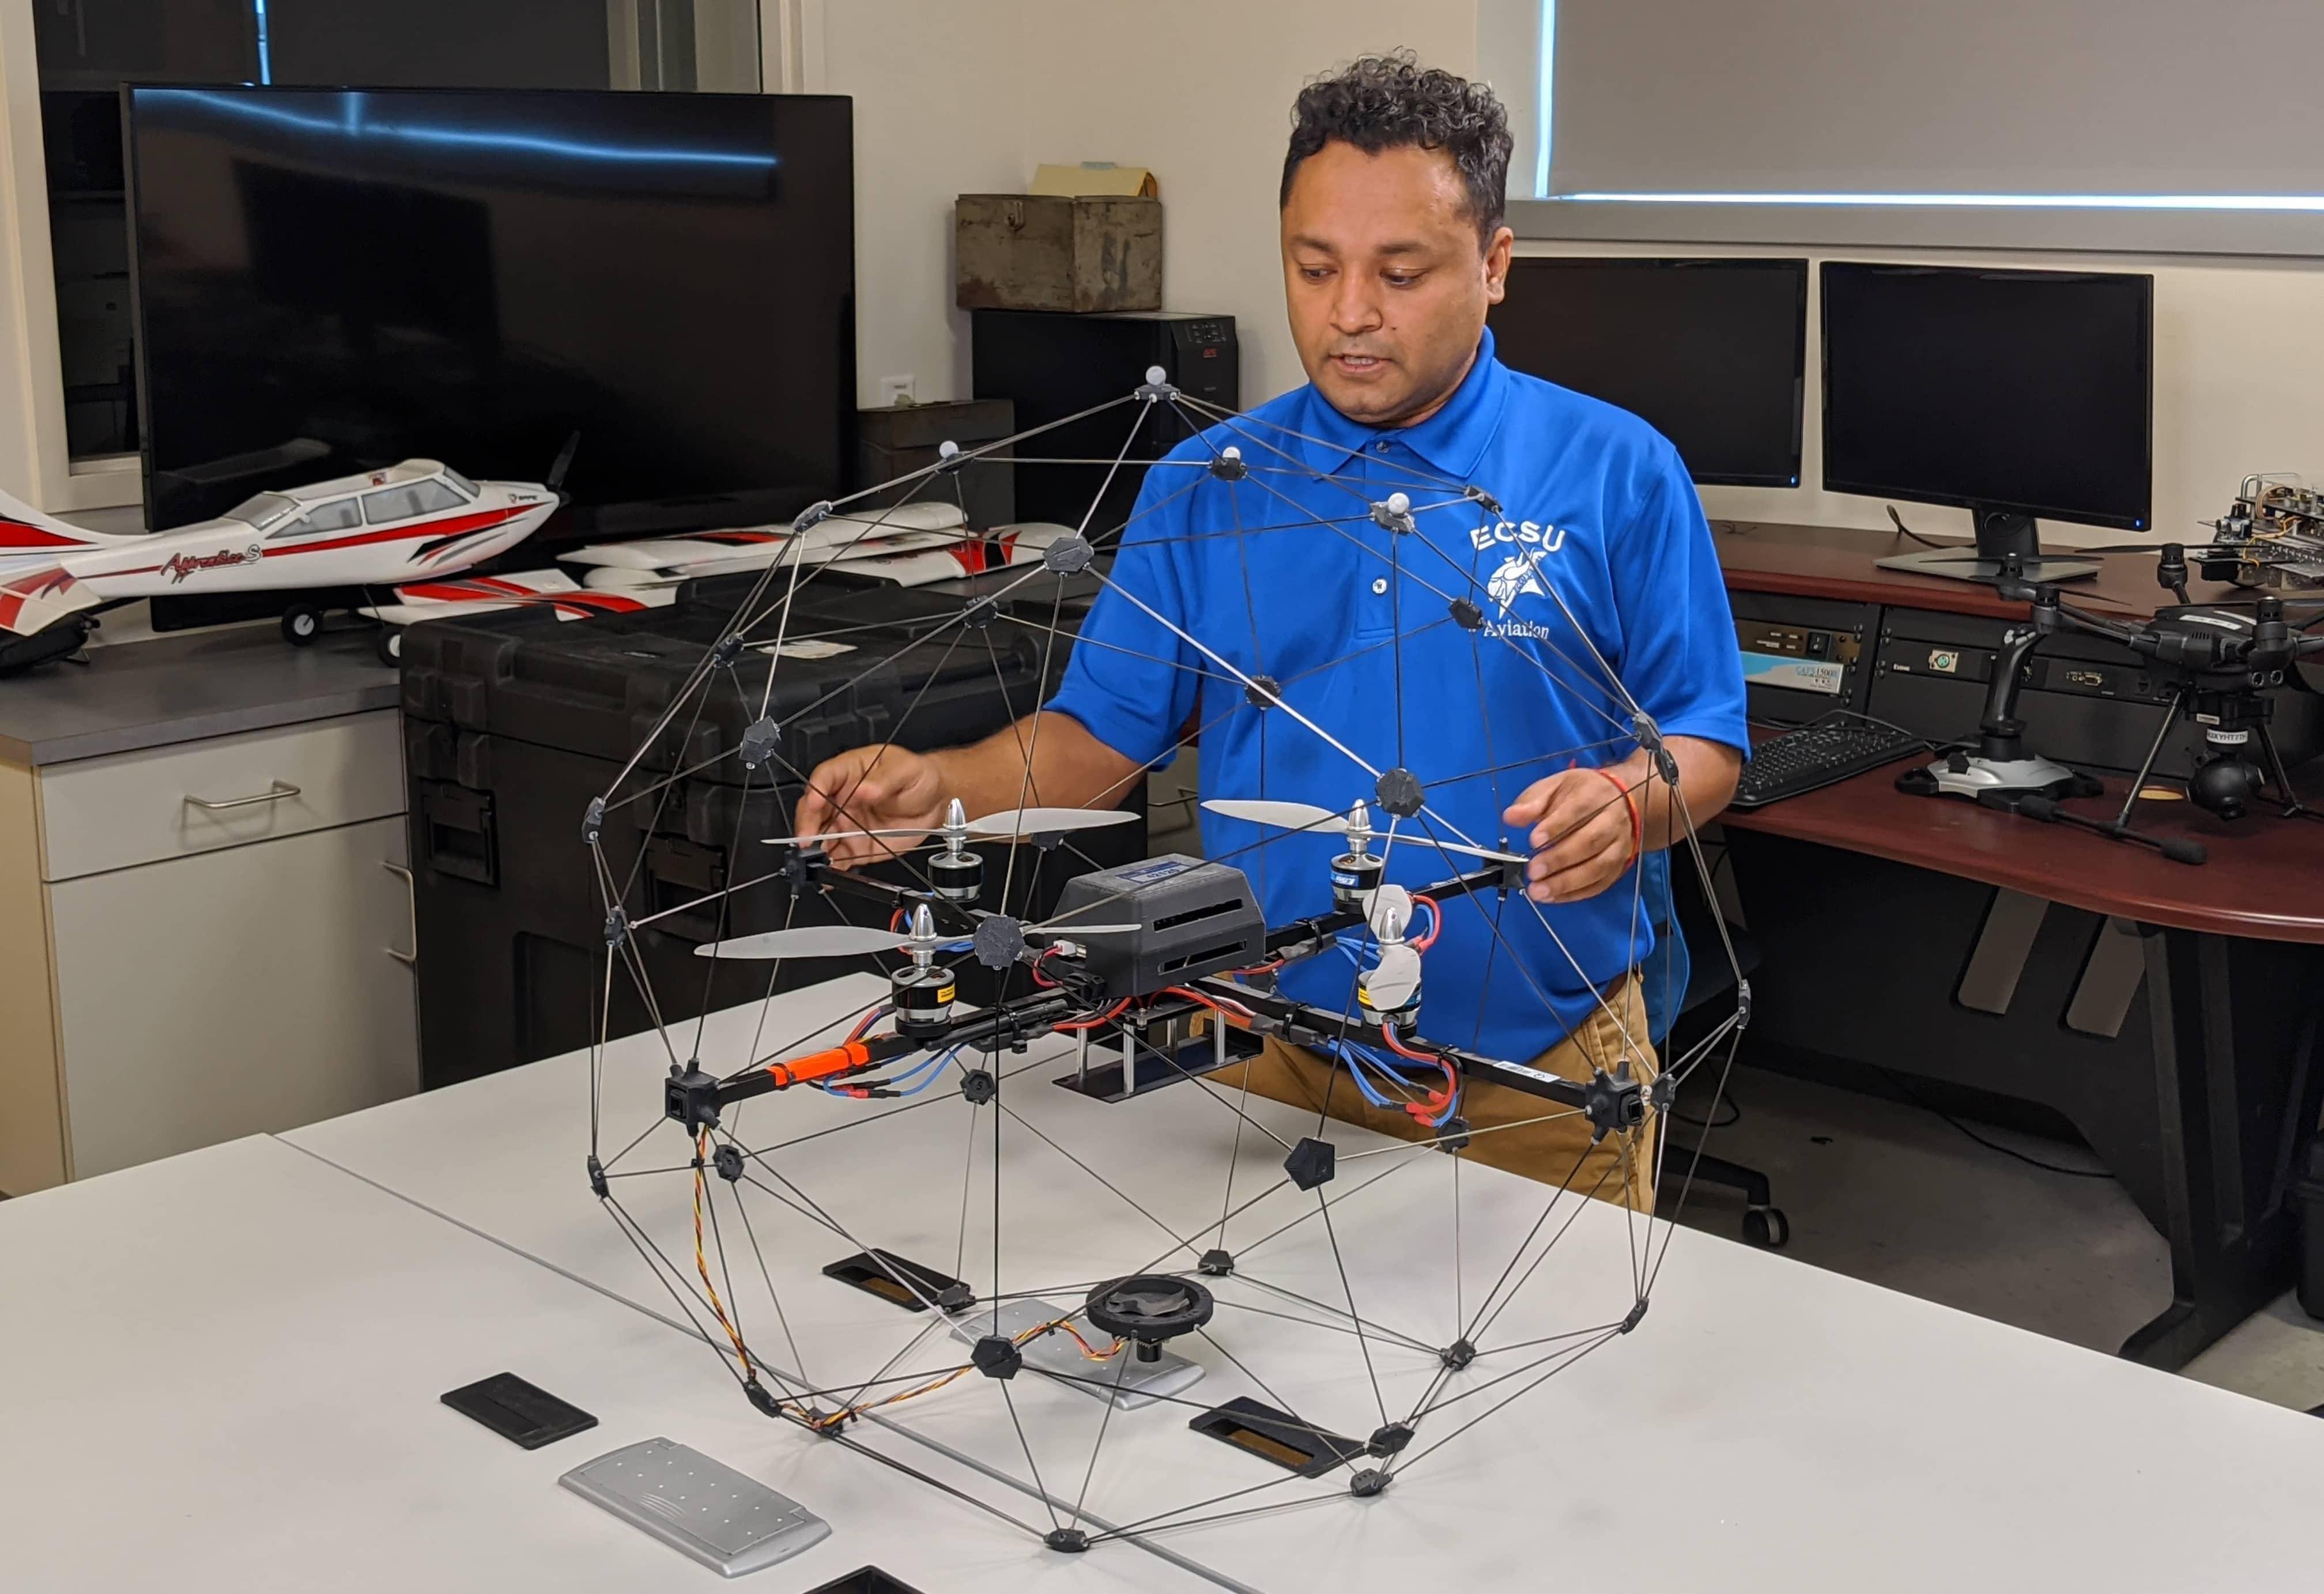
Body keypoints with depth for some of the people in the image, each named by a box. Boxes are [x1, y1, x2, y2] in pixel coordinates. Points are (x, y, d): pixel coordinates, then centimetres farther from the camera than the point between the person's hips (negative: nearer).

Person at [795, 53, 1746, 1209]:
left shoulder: (1618, 473, -4)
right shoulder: (1206, 485, 3)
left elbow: (1706, 745, -1)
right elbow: (1103, 732, 4)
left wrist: (1631, 806, -24)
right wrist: (943, 789, -15)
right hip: (1273, 1063, 2)